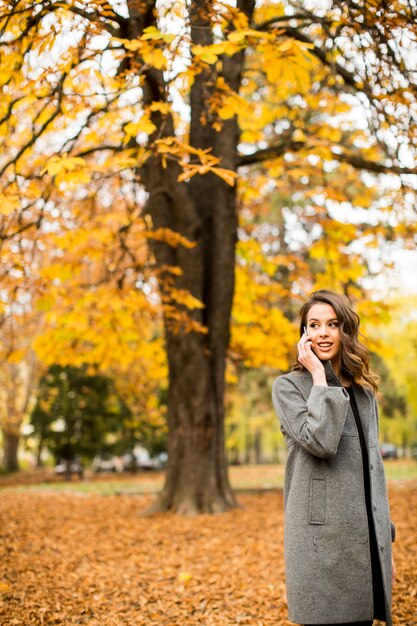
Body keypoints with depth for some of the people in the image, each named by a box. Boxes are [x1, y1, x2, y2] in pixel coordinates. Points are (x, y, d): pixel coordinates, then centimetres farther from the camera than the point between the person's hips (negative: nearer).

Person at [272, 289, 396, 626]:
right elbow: (320, 443, -21)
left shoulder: (364, 390, 14)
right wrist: (319, 377, -13)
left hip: (366, 542, 5)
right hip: (322, 541, -5)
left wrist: (386, 544, 15)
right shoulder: (288, 387, -3)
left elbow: (373, 469, 16)